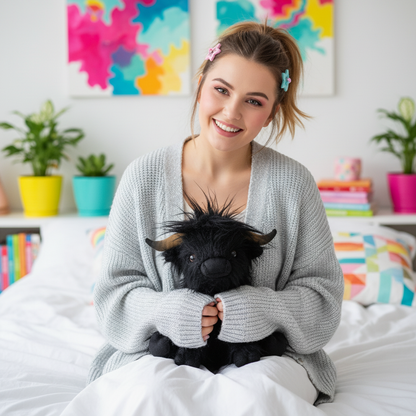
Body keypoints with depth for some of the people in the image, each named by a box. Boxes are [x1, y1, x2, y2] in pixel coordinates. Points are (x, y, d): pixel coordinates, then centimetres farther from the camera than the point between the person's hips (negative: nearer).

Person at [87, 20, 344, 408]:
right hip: (160, 351, 1)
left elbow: (321, 293, -1)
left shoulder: (292, 182, -4)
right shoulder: (144, 177, -3)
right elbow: (116, 288, 0)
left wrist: (259, 308, -21)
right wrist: (167, 311, -20)